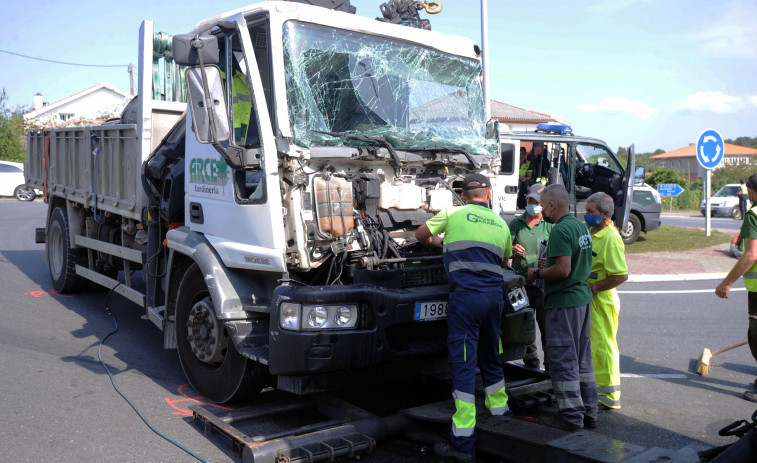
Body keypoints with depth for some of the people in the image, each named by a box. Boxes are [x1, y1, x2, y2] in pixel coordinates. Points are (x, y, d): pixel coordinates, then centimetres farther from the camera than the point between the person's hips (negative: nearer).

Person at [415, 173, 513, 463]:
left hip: (466, 296, -5)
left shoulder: (453, 214, 4)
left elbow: (420, 235, 17)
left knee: (463, 363, -5)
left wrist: (438, 241, 37)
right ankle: (500, 413, 37)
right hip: (494, 296, 5)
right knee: (490, 358, 22)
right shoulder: (501, 224, 15)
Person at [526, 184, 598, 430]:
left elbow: (563, 270, -25)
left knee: (563, 361, -1)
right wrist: (550, 264, 20)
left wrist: (537, 273, -10)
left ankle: (571, 416, 6)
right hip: (583, 297, 10)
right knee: (582, 358, 16)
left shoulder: (561, 230, -18)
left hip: (563, 302, -10)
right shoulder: (581, 226, 12)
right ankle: (589, 412, 25)